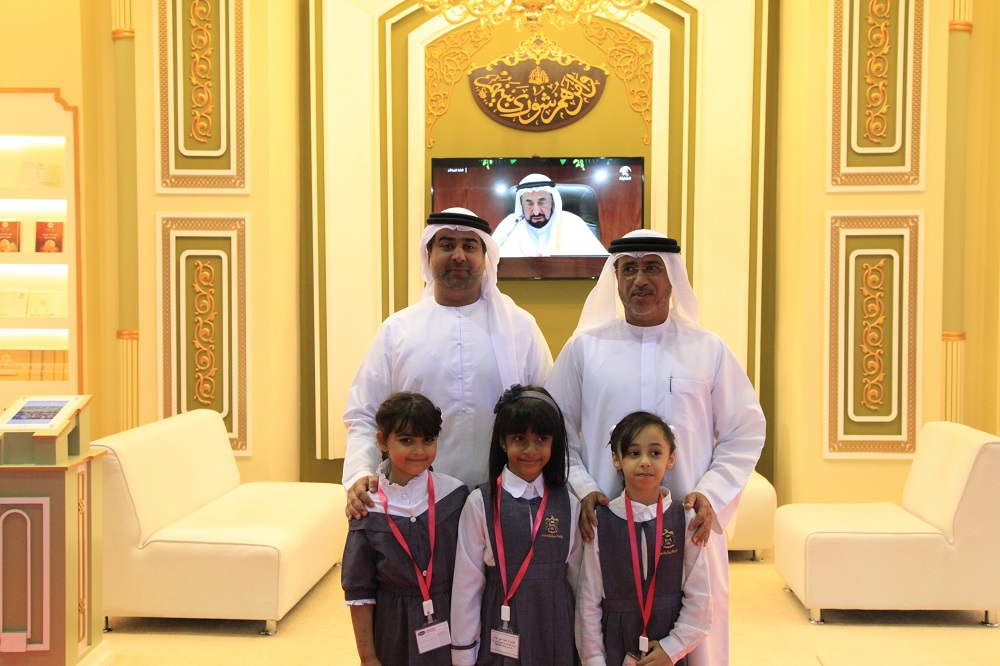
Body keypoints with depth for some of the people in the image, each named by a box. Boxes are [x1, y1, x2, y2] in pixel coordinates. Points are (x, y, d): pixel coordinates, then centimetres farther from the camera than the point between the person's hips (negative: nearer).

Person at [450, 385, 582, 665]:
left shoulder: (568, 505, -1)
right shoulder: (481, 502, -9)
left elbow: (577, 576, 5)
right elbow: (466, 582, -6)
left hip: (557, 636, 2)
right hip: (500, 635, -2)